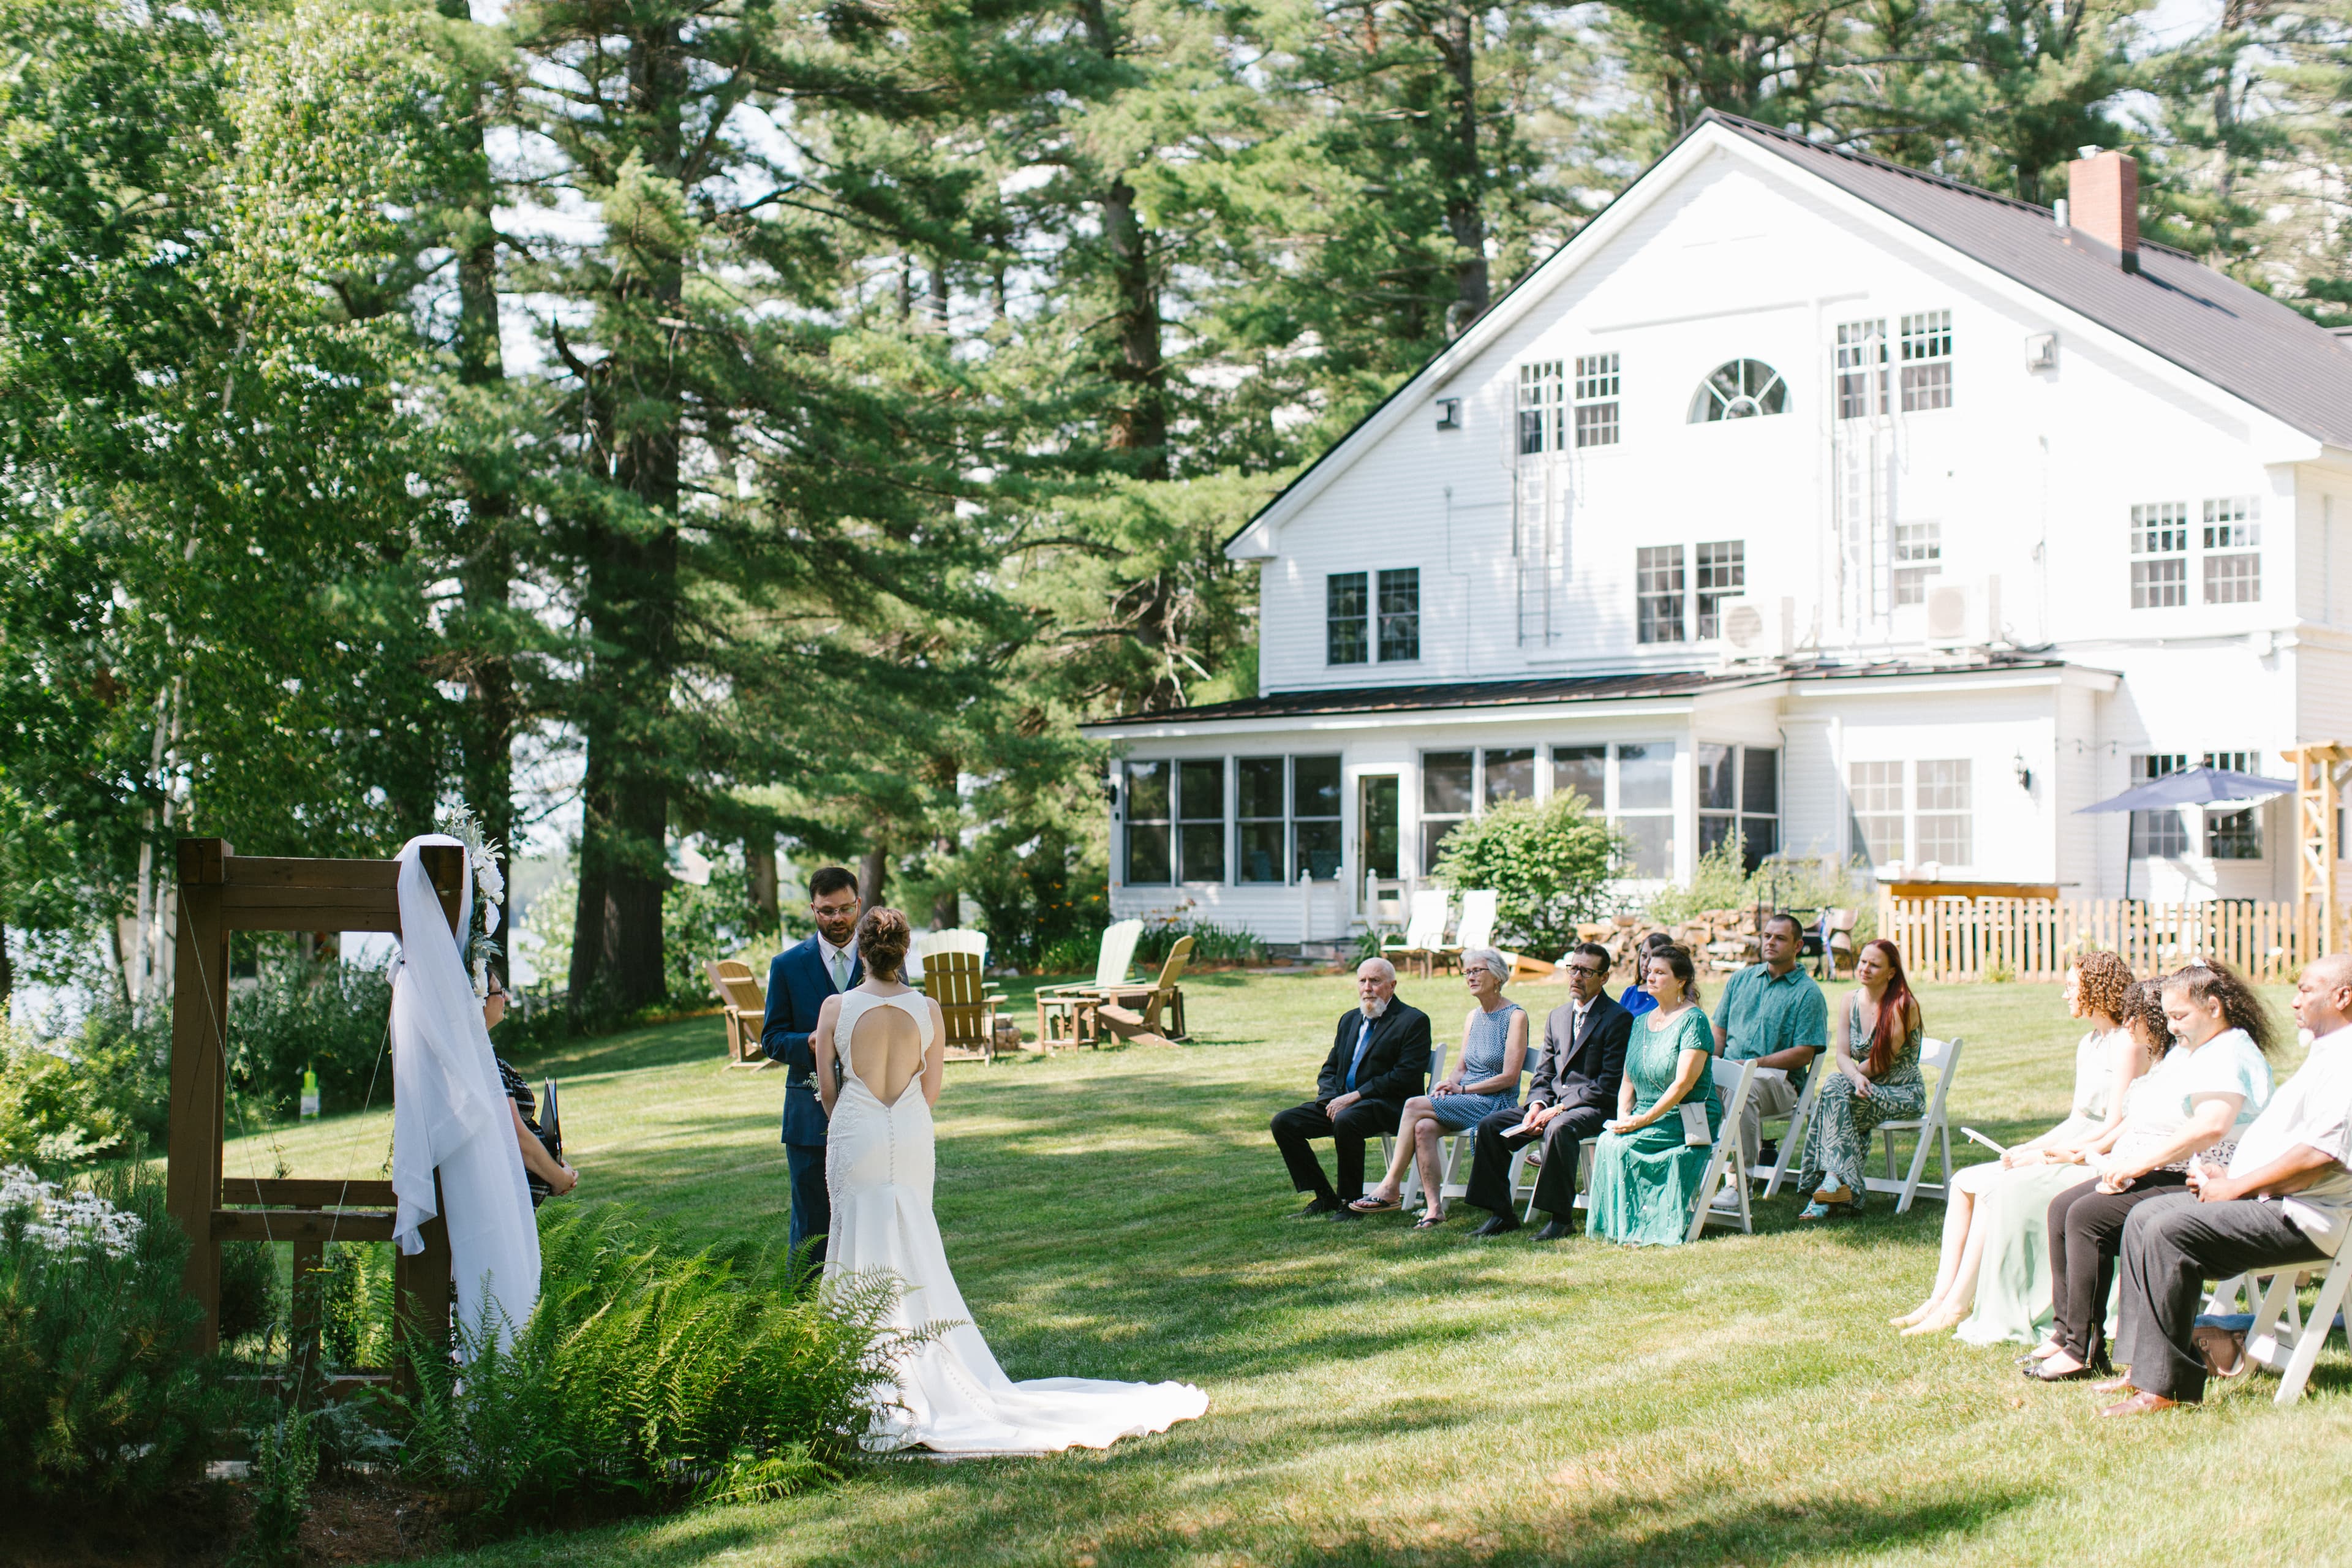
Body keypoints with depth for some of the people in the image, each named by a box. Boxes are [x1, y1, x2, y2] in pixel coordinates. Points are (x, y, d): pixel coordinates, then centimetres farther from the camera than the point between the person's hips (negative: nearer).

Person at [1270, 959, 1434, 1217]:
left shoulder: (1413, 1021, -4)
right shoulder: (1350, 1019, 19)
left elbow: (1406, 1077, -15)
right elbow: (1329, 1069, 19)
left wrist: (1354, 1097, -18)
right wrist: (1332, 1099, -5)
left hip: (1387, 1106, -8)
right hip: (1341, 1102, 8)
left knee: (1346, 1121, -38)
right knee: (1283, 1122, -9)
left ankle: (1351, 1202, -21)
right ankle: (1324, 1197, -2)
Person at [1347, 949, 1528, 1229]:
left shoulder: (1515, 1017, -5)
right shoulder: (1473, 1017, 18)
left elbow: (1509, 1077, -11)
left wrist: (1462, 1088, -13)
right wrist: (1448, 1085, -5)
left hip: (1496, 1104, -6)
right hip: (1465, 1101, 6)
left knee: (1415, 1106, -24)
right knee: (1423, 1128, -27)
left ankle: (1391, 1189, -18)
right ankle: (1434, 1207, -30)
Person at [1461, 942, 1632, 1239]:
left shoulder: (1618, 1019, -7)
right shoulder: (1557, 1017, 17)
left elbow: (1610, 1084, -14)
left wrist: (1560, 1108, -19)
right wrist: (1537, 1106, -5)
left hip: (1595, 1108, -7)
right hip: (1554, 1105, 7)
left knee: (1559, 1128, -38)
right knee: (1490, 1125, -8)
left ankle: (1561, 1217, -28)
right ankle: (1501, 1214, -4)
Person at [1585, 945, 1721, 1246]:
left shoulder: (1693, 1021, -10)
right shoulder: (1641, 1022, 15)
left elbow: (1683, 1083, -17)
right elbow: (1628, 1079, 16)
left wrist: (1644, 1120, -21)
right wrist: (1623, 1114, -3)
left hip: (1689, 1120, -7)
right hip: (1646, 1116, 7)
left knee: (1621, 1145, -27)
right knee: (1606, 1140, -23)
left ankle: (1635, 1228, -15)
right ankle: (1619, 1225, -17)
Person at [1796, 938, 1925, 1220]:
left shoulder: (1903, 1006, -13)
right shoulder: (1851, 999, 5)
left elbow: (1881, 1063, -15)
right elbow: (1842, 1056, 0)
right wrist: (1856, 1078, -22)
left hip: (1904, 1094, -5)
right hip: (1868, 1089, 5)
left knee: (1834, 1090, -28)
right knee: (1836, 1088, -29)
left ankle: (1833, 1180, -31)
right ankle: (1838, 1182, -36)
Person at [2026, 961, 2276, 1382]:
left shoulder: (2230, 1055, -12)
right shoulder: (2185, 1052, 22)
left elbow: (2210, 1129, -28)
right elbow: (2145, 1121, 24)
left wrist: (2139, 1163, -24)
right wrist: (2121, 1162, 3)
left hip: (2191, 1183, -11)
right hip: (2148, 1174, 11)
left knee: (2089, 1216, -24)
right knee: (2062, 1208, -2)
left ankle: (2084, 1349, -22)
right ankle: (2065, 1330, -4)